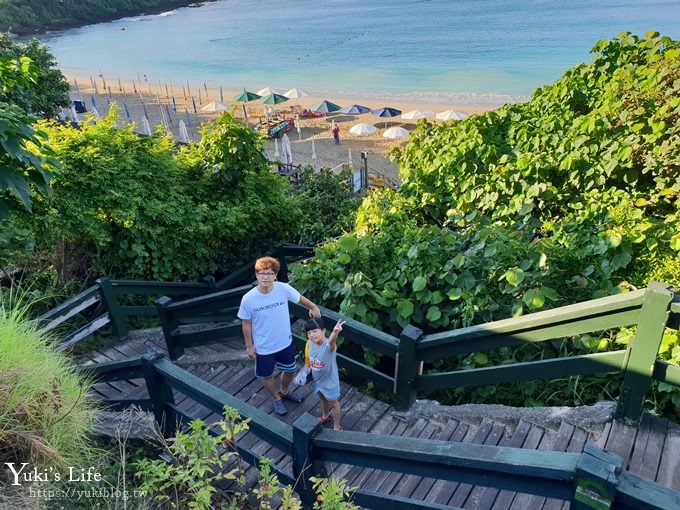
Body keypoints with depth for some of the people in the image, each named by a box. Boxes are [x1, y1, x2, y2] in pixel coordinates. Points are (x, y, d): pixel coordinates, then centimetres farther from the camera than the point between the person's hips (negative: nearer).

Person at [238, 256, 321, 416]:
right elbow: (246, 324, -9)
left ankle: (284, 392, 57)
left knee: (289, 370, 25)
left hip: (285, 342, 2)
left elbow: (300, 298, 0)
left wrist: (313, 307, 11)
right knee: (266, 376, 20)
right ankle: (276, 398, 51)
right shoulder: (248, 299, -24)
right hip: (263, 347, -2)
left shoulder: (284, 289, -21)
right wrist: (249, 346, -3)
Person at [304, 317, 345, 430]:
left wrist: (335, 332, -81)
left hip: (329, 381, -6)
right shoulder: (310, 344, -16)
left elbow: (331, 341, -60)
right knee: (323, 399, 31)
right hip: (317, 379, 6)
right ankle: (325, 416, 59)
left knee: (333, 403, 18)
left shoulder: (328, 345, -35)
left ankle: (337, 426, 41)